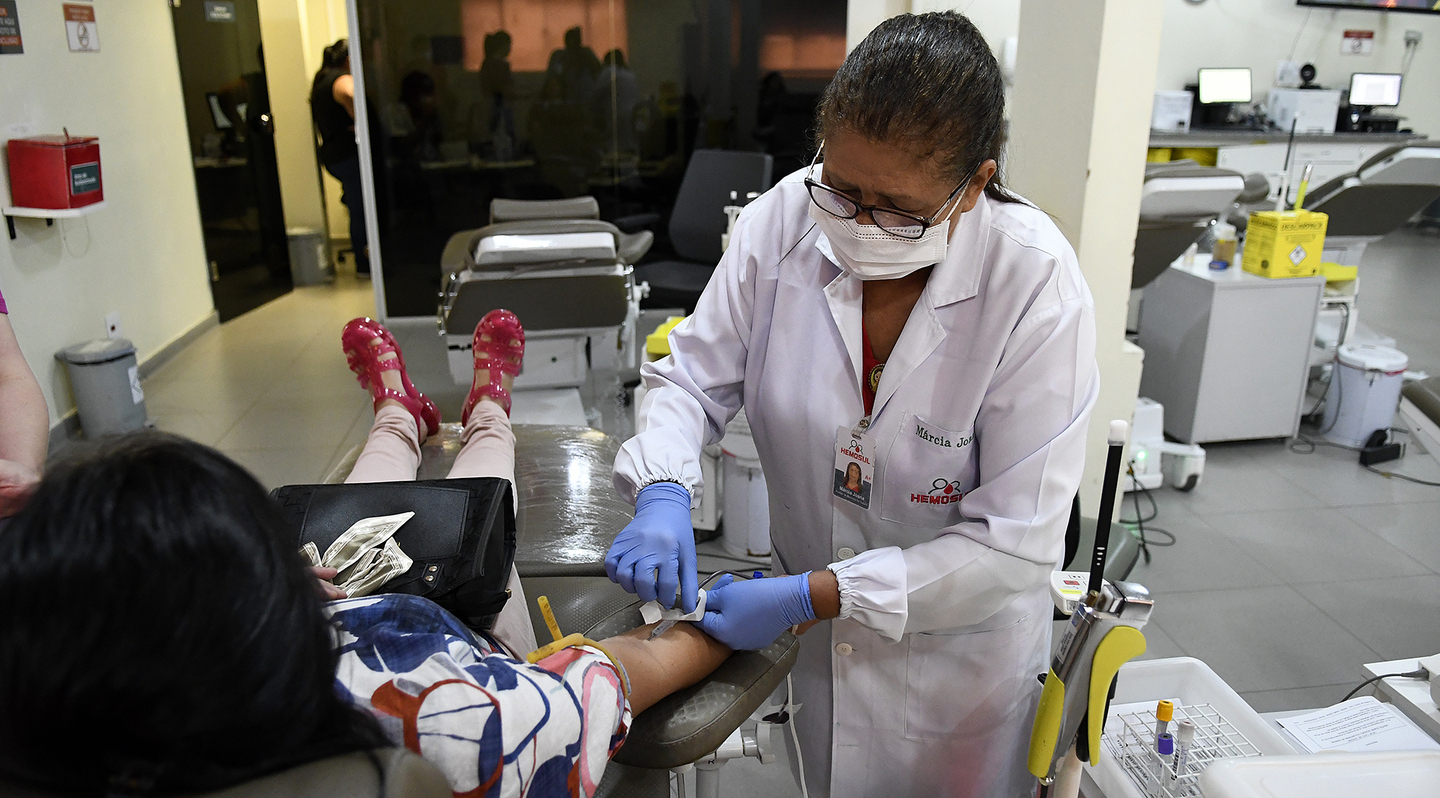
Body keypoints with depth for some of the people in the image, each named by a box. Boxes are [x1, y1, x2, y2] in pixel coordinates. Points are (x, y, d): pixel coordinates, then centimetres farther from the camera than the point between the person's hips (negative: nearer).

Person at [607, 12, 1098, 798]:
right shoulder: (784, 218, -19)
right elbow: (693, 374, -8)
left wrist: (816, 597, -30)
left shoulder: (1037, 288, -27)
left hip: (958, 651, -3)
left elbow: (1013, 541, -25)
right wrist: (662, 492, -28)